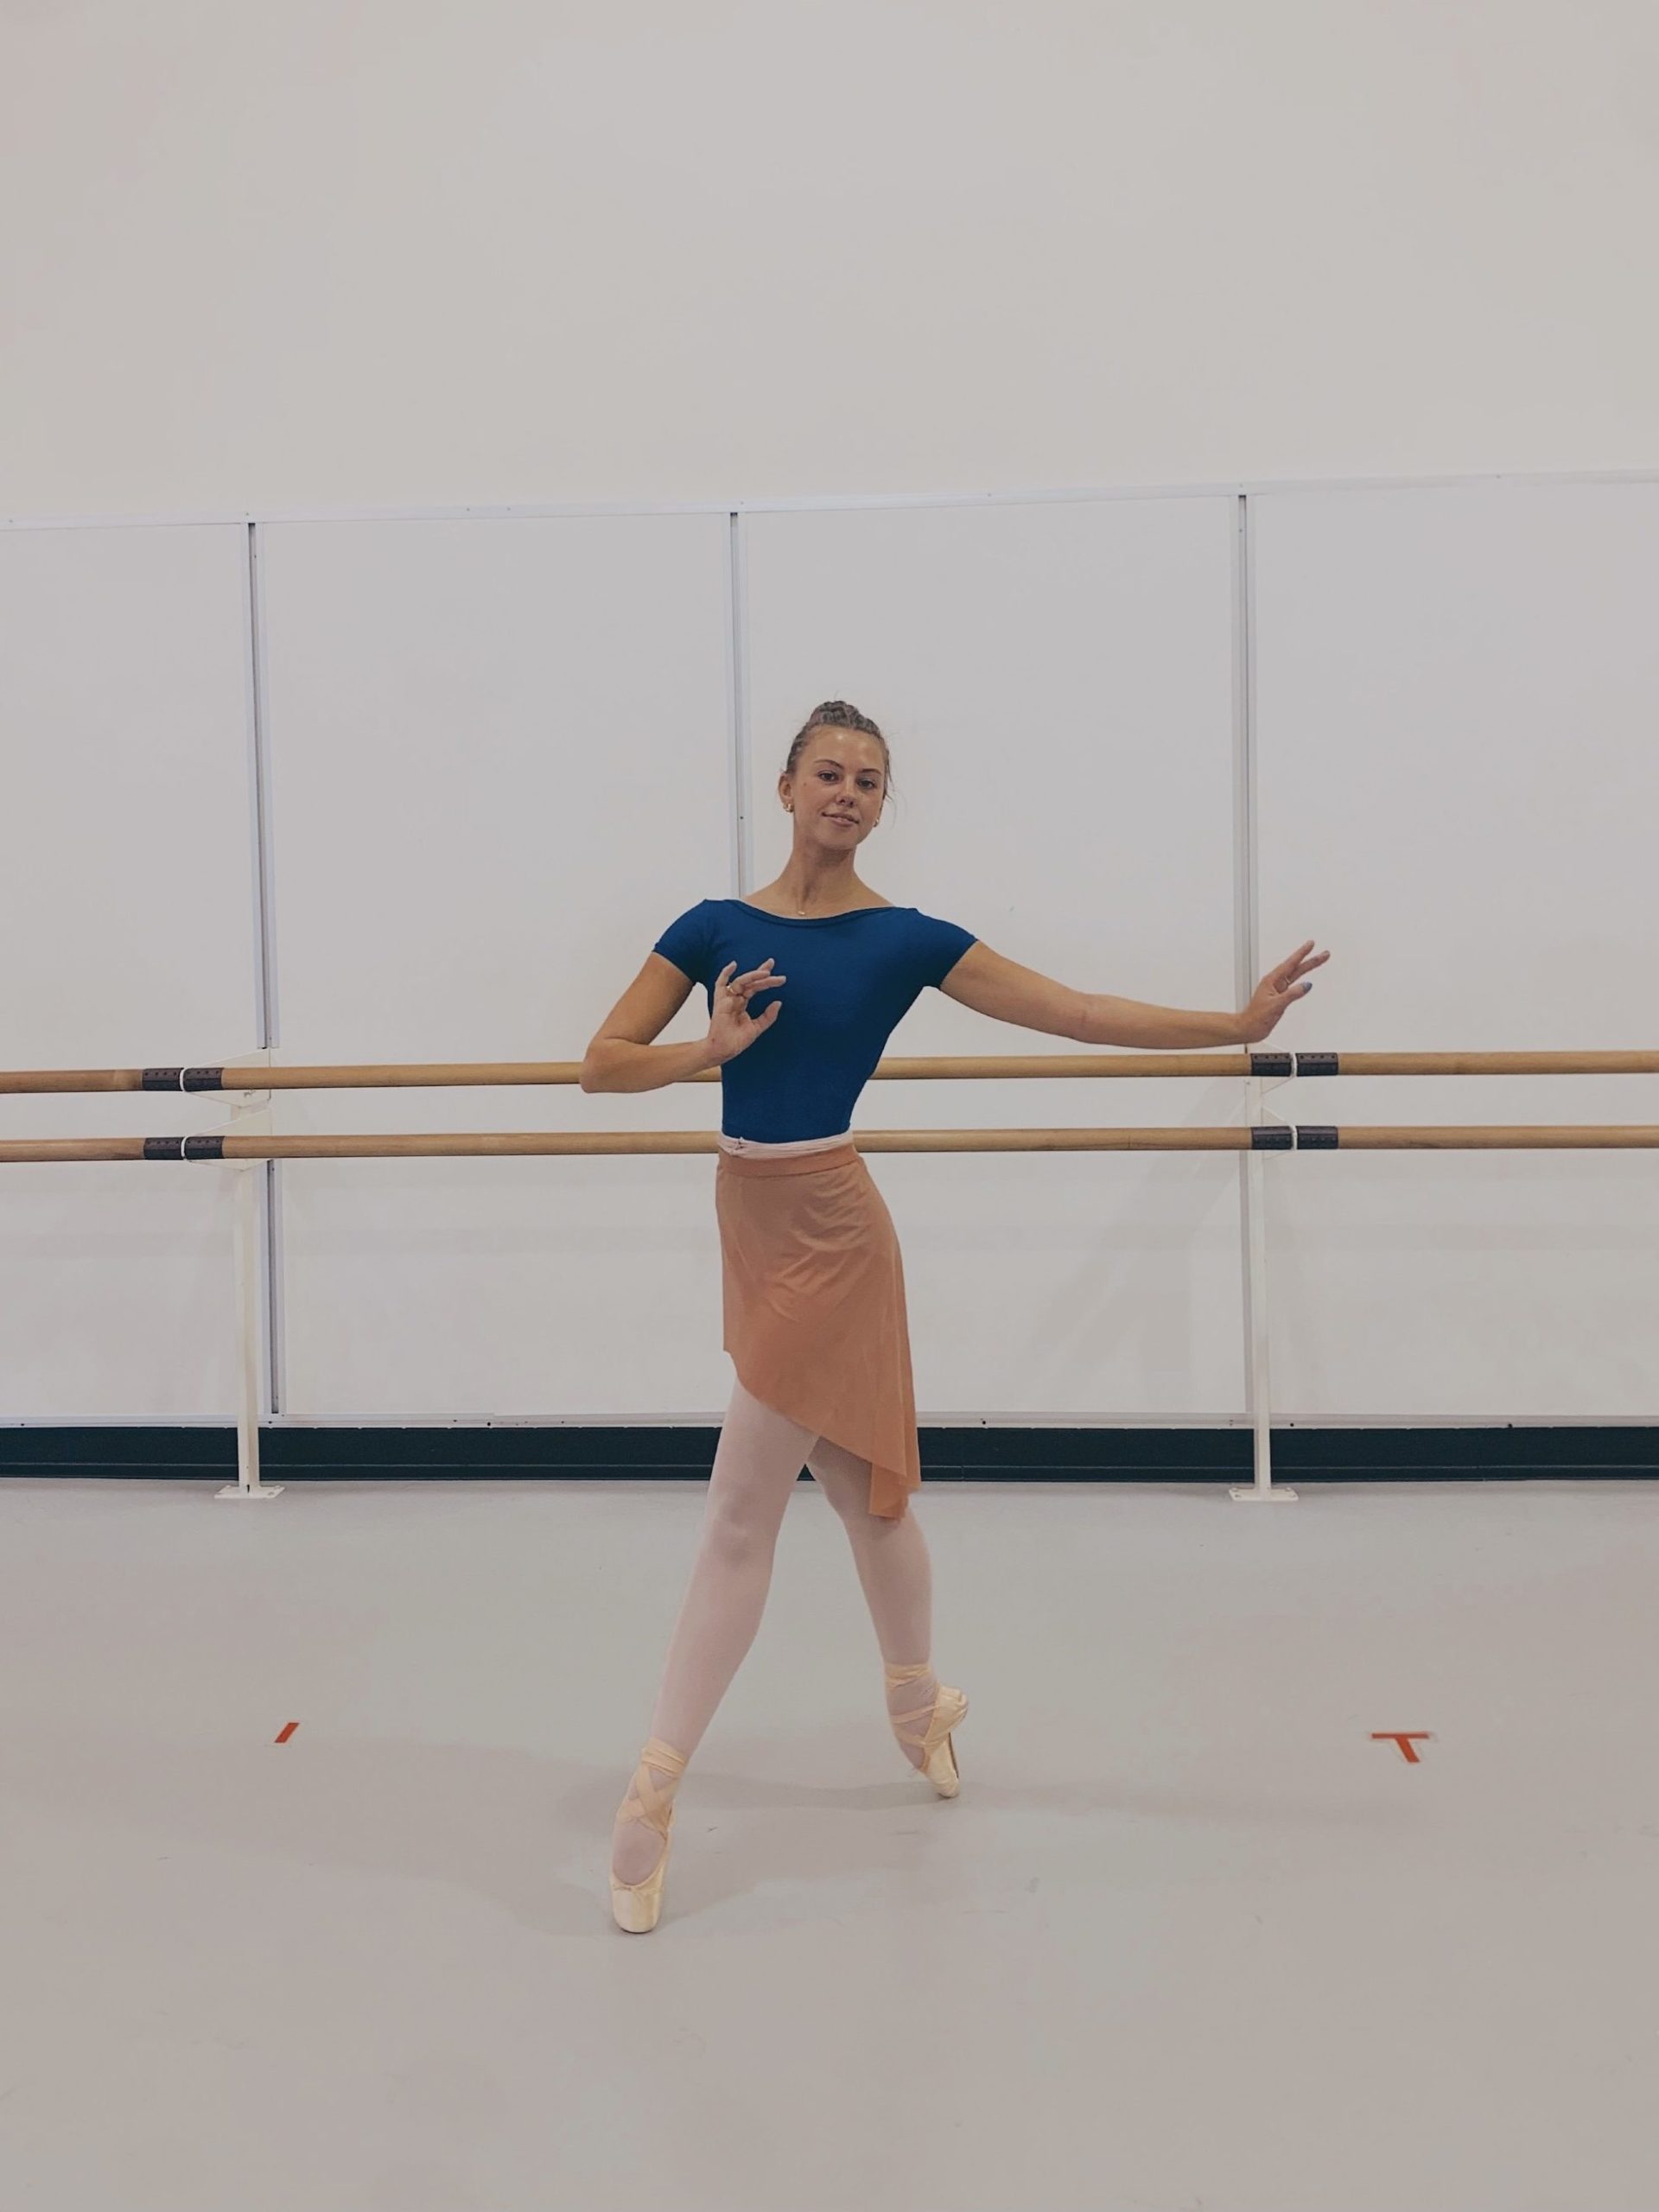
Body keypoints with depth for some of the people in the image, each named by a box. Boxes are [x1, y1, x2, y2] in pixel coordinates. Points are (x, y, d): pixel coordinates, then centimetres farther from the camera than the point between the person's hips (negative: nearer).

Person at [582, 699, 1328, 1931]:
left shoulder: (905, 938, -3)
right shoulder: (715, 929, 5)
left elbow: (1078, 1013, -3)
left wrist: (1236, 1026, -5)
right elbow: (602, 1063, 2)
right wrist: (711, 1050, -14)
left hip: (827, 1230, -4)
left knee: (740, 1514, -3)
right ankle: (922, 1705, 41)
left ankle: (655, 1786, 9)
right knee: (858, 1486, 18)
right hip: (750, 1223, 4)